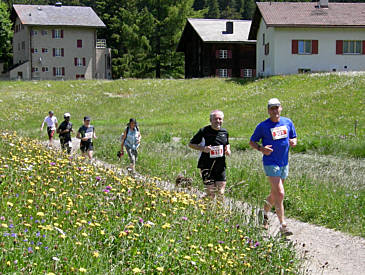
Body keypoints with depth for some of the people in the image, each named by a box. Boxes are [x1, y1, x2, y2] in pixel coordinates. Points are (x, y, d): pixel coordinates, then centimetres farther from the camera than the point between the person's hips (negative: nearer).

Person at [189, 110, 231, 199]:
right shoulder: (204, 131, -6)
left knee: (220, 193, 2)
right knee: (210, 194, -6)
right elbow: (191, 144, 0)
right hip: (207, 167, -4)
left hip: (221, 167, 4)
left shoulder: (224, 132, 8)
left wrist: (228, 149, 4)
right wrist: (203, 148, -16)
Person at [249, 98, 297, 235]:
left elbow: (293, 137, 18)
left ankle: (265, 212, 40)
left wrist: (293, 142, -6)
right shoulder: (263, 126, -6)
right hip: (271, 163, -5)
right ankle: (283, 225, -8)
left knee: (275, 194, 16)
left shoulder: (288, 122, 6)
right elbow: (252, 142, 3)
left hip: (284, 163, 5)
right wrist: (261, 149, -16)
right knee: (280, 194, -13)